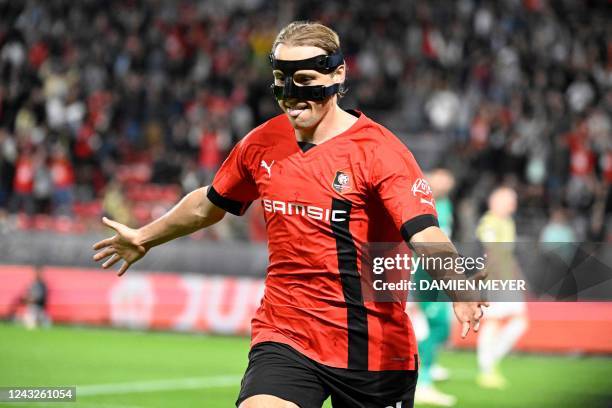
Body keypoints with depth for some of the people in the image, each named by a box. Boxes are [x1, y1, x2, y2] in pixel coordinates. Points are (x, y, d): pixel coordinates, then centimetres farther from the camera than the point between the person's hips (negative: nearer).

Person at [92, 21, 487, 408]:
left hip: (374, 349, -2)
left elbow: (425, 234, -26)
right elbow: (210, 203, 25)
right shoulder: (261, 144, 4)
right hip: (286, 338, 3)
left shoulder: (379, 150, -12)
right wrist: (144, 238, 39)